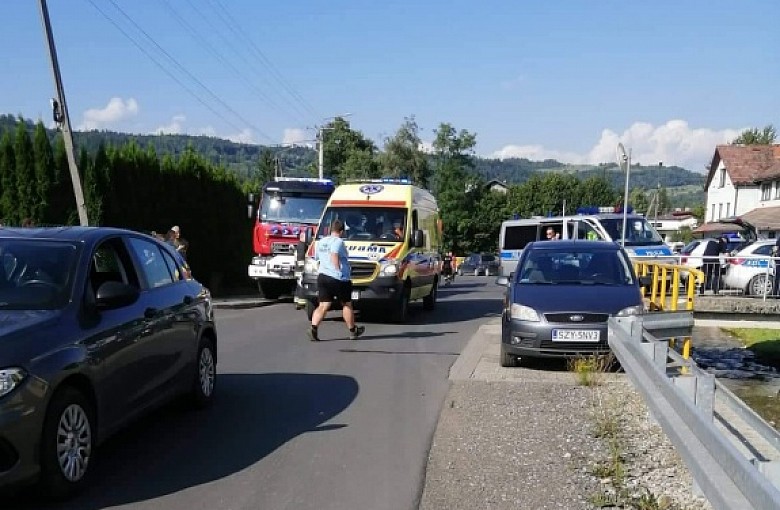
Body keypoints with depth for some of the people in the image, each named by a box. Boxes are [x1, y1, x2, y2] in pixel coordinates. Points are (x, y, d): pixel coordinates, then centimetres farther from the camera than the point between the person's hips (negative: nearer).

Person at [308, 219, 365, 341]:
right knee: (347, 305, 11)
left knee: (323, 306, 1)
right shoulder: (338, 241, -11)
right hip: (338, 279, -6)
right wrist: (339, 271, -26)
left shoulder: (321, 242, 15)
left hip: (322, 276, 6)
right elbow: (334, 255, -27)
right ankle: (353, 331, 23)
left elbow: (316, 258, 22)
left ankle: (313, 328, -20)